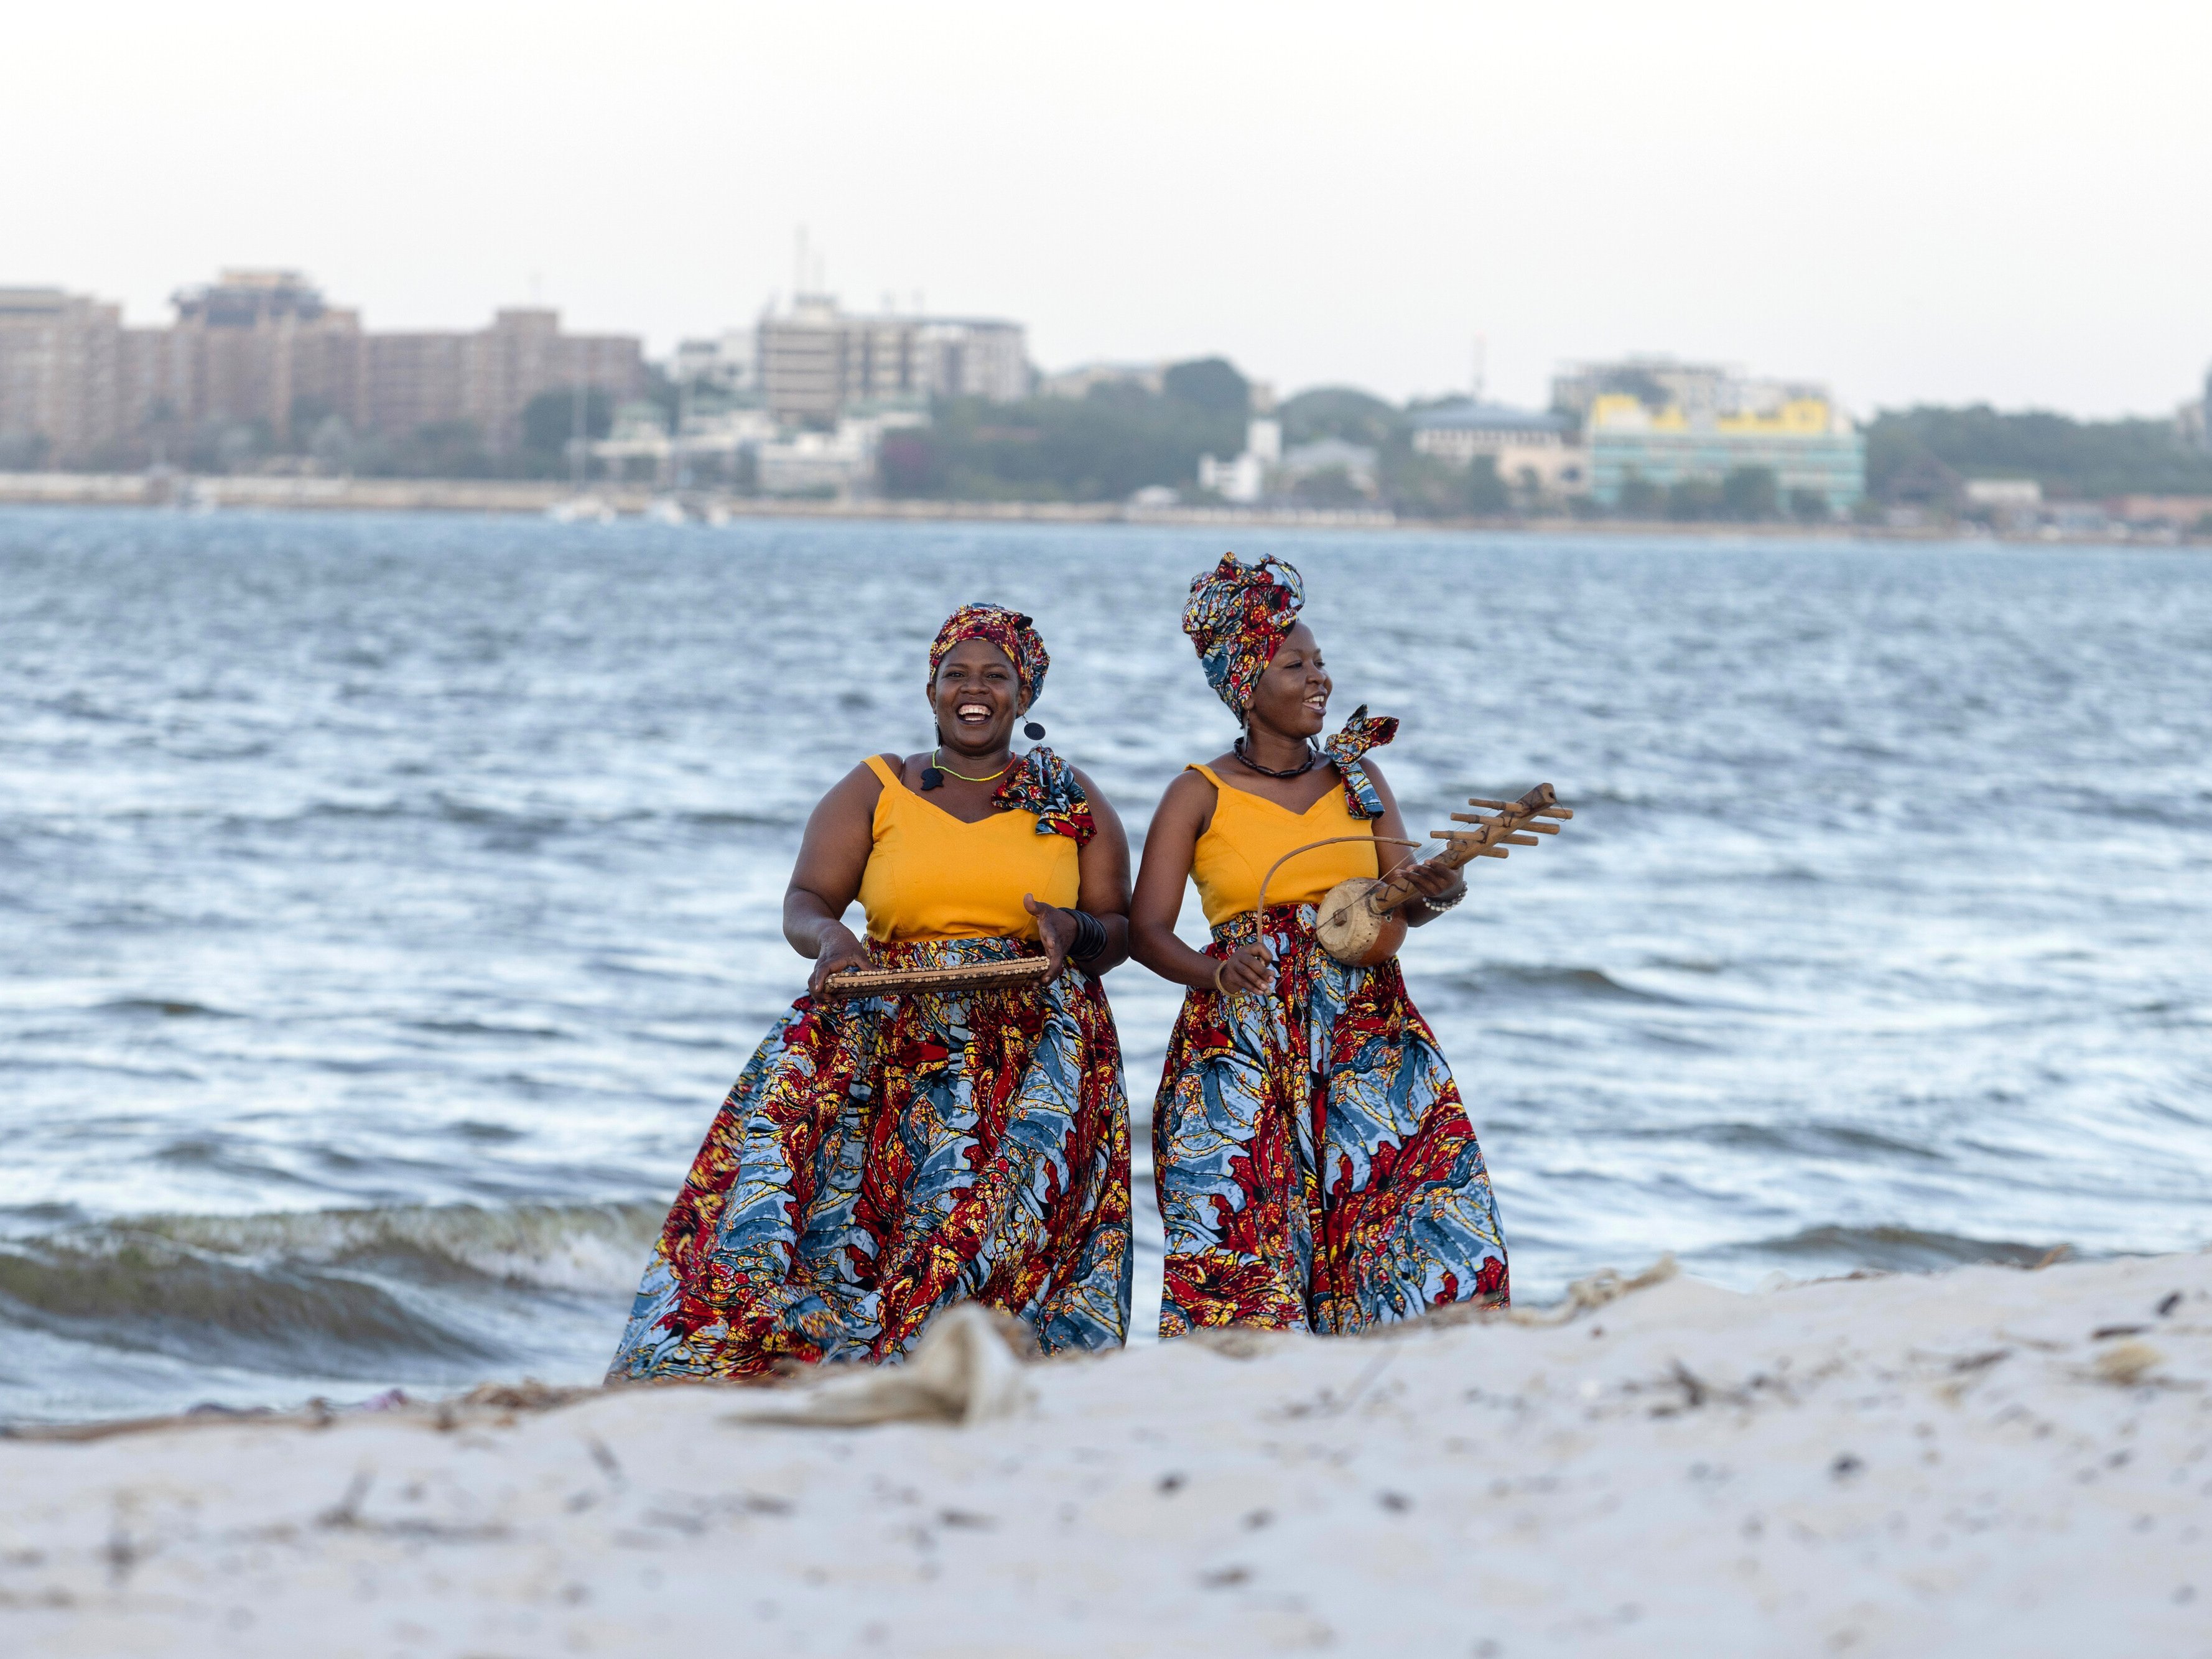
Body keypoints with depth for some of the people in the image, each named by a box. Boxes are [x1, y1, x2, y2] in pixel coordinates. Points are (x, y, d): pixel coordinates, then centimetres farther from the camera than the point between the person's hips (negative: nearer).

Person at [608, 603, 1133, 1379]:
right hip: (889, 1040, 1)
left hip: (1033, 1060, 0)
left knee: (984, 1240, -16)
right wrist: (830, 938, -21)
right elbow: (804, 904, 3)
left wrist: (1076, 929, -12)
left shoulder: (1074, 801, 11)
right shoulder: (876, 789, 10)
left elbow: (1120, 934, 12)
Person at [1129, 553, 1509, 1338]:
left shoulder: (1357, 778, 11)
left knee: (1426, 1224, -8)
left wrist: (1434, 892, -18)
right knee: (1245, 1254, -9)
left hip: (1367, 1032, 3)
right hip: (1243, 1044, -3)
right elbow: (1146, 930, -5)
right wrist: (1214, 971, -25)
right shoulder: (1199, 795, 1)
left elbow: (1406, 899, 6)